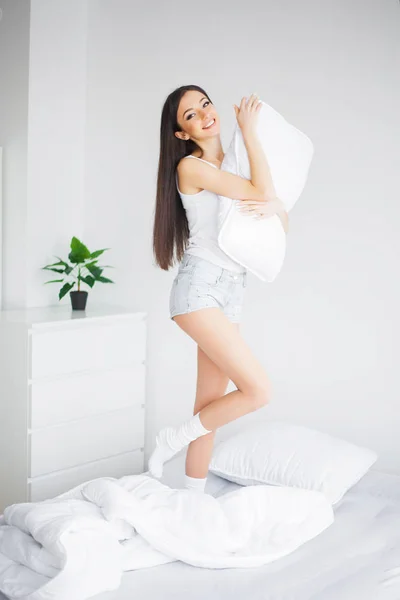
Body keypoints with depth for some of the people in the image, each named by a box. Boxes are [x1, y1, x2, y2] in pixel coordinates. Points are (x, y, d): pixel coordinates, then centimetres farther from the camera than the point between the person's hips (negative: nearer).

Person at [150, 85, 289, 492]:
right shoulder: (191, 166, -8)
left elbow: (282, 221, 14)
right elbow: (263, 193, -15)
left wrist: (273, 207, -9)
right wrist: (249, 130, -7)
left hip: (231, 290, 7)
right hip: (199, 287, -7)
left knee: (210, 404, 9)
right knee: (258, 390, -13)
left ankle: (193, 495, 20)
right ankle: (172, 441, 5)